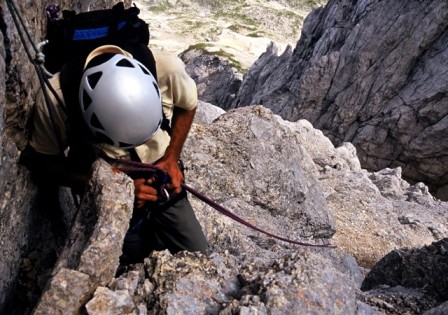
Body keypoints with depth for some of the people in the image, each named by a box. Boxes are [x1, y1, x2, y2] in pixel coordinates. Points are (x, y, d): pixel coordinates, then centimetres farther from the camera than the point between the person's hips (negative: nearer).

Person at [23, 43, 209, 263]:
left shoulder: (165, 68, -26)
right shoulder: (55, 100, -30)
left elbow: (187, 106, -1)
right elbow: (43, 167, -14)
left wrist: (172, 158, -14)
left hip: (163, 185, 2)